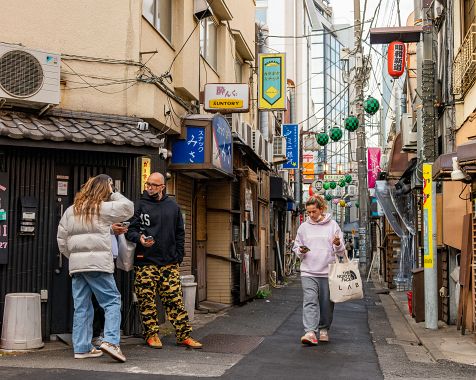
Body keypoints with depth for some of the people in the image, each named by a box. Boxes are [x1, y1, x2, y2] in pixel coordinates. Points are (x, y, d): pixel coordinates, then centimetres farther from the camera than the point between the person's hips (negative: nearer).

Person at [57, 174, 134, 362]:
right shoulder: (103, 208, -3)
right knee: (112, 301, 0)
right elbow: (128, 207, 4)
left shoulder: (70, 211, 15)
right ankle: (110, 341, -14)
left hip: (76, 265, 6)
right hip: (98, 263, -6)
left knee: (82, 307, 10)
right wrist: (113, 194, 11)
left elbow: (62, 239, 14)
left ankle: (82, 348, 13)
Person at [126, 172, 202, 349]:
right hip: (146, 262, -2)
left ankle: (184, 335, 7)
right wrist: (140, 238, -22)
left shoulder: (173, 206, 13)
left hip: (169, 262, 2)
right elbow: (130, 230, -1)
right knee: (147, 300, -1)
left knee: (175, 299, 1)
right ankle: (151, 334, 12)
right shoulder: (140, 205, 3)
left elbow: (180, 233, 17)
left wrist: (178, 256, 8)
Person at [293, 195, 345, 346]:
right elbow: (296, 247, 17)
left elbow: (341, 251, 6)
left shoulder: (332, 225, 4)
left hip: (328, 271, 0)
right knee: (310, 301, -12)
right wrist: (301, 251, -5)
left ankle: (324, 329, 25)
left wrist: (338, 244, -17)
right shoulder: (303, 227, 9)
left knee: (327, 303, 8)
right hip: (308, 271, 0)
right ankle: (310, 332, -18)